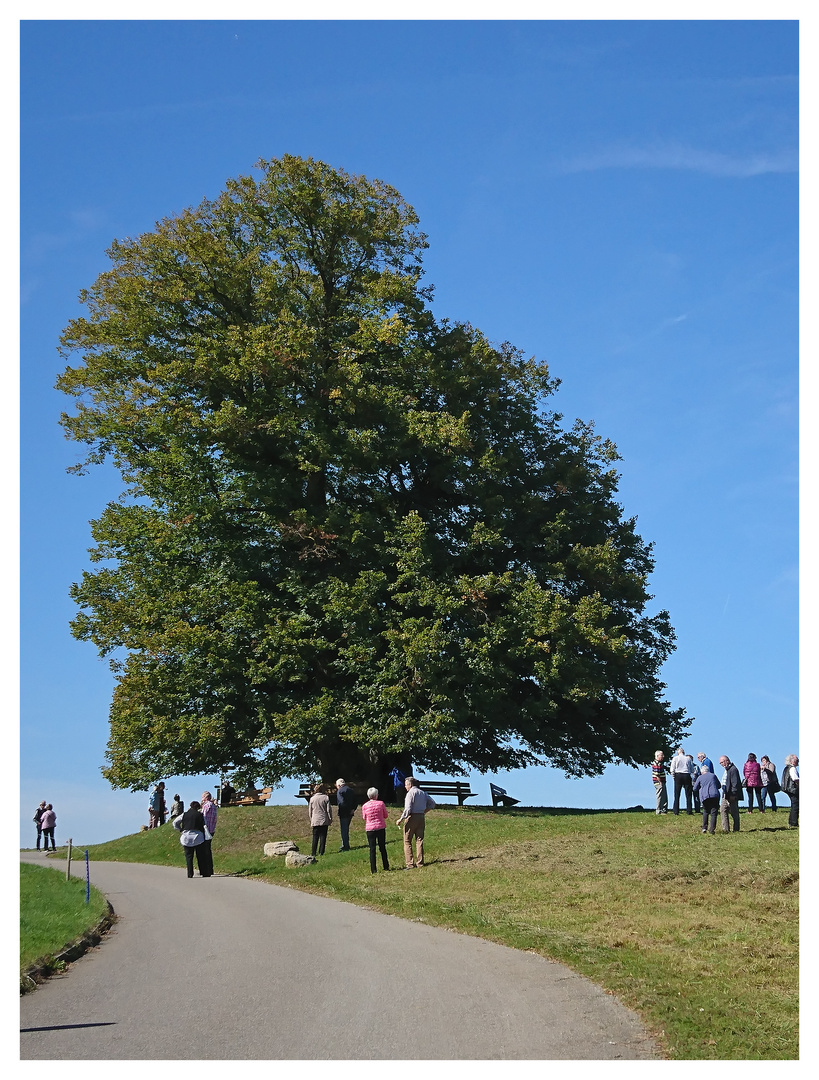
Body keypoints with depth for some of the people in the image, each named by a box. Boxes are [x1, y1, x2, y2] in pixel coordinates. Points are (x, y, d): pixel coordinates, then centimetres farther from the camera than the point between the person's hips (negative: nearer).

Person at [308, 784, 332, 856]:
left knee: (315, 837, 7)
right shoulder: (326, 797, -4)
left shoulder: (312, 798, 1)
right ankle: (321, 852, 0)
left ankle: (313, 852, 4)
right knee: (323, 837, 3)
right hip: (324, 820, -1)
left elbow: (310, 810, 8)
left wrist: (311, 820, 19)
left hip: (315, 821, 1)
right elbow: (329, 809, -2)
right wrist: (330, 819, 8)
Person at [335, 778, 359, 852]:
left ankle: (345, 846, 1)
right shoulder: (351, 790, 12)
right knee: (346, 829, 18)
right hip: (350, 813, 8)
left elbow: (341, 802, -24)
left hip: (343, 813, -8)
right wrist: (353, 809, 4)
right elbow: (356, 801, 11)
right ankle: (346, 845, 26)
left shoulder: (340, 791, -13)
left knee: (344, 829, -1)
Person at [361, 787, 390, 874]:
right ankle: (386, 867, 20)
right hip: (381, 828, 1)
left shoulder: (365, 806, -7)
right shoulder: (381, 803, -7)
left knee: (372, 849, 4)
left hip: (370, 829, -1)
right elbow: (385, 816, 5)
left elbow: (364, 818, 7)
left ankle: (373, 869, 2)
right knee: (382, 848, 13)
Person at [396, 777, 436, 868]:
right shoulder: (423, 793, 12)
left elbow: (408, 809, -17)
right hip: (421, 817, 7)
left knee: (407, 841, -1)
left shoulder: (410, 793, -10)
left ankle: (409, 864, -6)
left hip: (411, 817, -7)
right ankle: (420, 862, 11)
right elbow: (432, 803, 17)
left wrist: (401, 819, -11)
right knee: (419, 840, 12)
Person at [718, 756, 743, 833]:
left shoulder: (733, 769, -16)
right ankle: (726, 829, 7)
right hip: (726, 796, 10)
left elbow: (735, 783, -21)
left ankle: (736, 829, 7)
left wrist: (733, 795, -22)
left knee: (734, 813, -1)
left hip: (732, 796, -10)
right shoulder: (727, 770, 16)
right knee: (723, 811, 6)